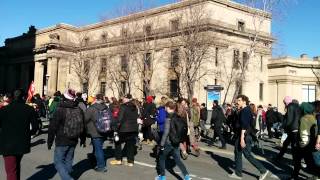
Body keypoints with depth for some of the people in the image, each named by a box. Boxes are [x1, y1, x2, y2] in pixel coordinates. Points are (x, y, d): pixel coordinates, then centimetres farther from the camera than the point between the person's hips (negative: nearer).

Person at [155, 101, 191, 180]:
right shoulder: (178, 117, 5)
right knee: (177, 159, 12)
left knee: (162, 158, 14)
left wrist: (162, 144, -16)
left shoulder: (168, 118, -16)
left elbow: (166, 132, -19)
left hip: (168, 142, -6)